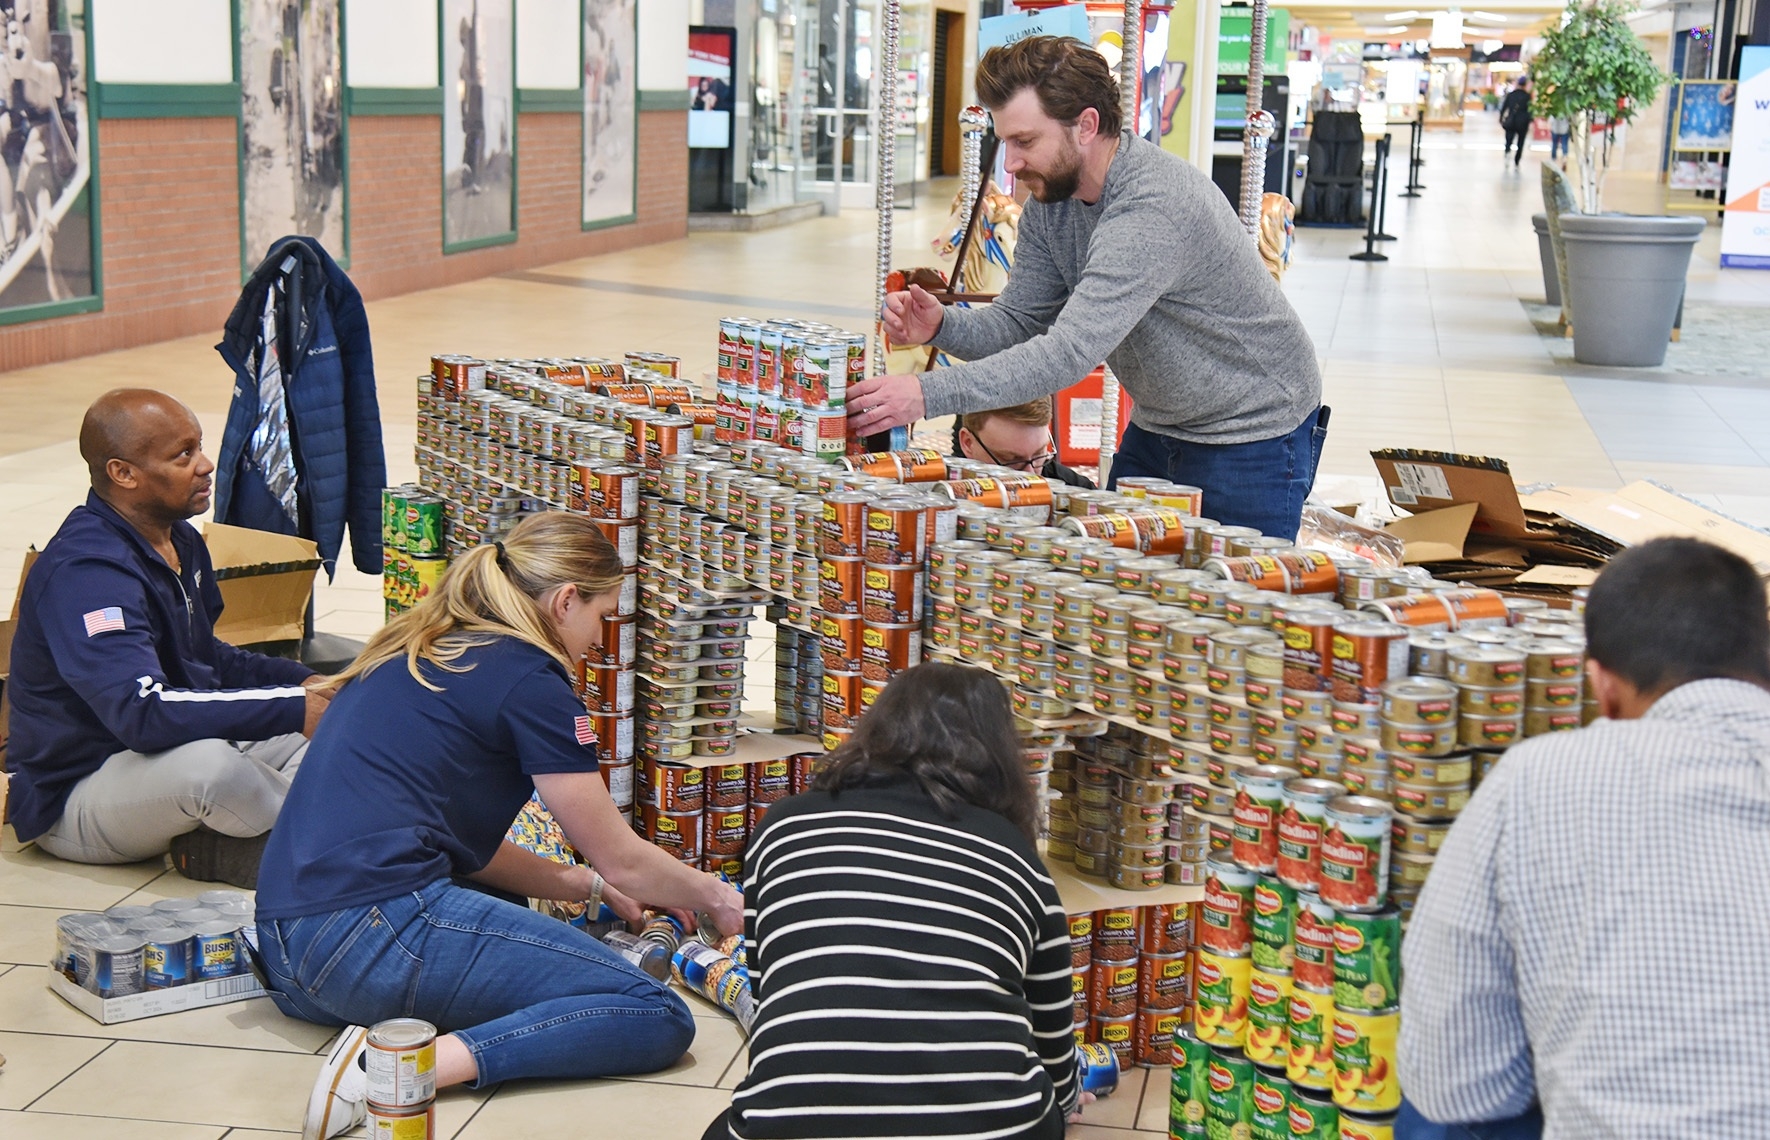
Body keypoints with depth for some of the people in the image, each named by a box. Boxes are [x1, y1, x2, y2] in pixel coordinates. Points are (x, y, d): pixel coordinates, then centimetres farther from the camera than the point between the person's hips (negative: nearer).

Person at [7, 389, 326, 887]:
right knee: (208, 762, -38)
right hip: (72, 799, -9)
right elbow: (144, 713, -36)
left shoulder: (181, 541, 5)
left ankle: (216, 847, -15)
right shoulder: (85, 572, -25)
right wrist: (291, 708, -35)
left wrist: (300, 682, 0)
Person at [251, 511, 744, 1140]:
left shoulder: (408, 655, 20)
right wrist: (718, 900, 21)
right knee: (658, 1017, -7)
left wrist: (580, 886, 29)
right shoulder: (527, 676, -4)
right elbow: (620, 858, 4)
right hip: (375, 935, -9)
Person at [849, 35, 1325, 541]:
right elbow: (1018, 321, -1)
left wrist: (927, 394, -43)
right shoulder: (1050, 200, -4)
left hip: (1253, 436, -8)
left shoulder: (1156, 206, -33)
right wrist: (940, 326, -23)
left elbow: (1071, 352, -39)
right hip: (1157, 426, 8)